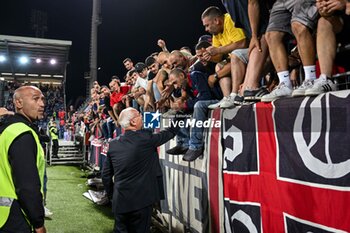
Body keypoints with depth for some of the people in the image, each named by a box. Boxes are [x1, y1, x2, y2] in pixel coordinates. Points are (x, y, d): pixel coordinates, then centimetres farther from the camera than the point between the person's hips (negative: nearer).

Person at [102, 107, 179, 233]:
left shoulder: (113, 144, 1)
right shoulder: (146, 138, -13)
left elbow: (106, 174, 7)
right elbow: (170, 132, 0)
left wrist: (111, 194, 20)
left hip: (119, 202, 4)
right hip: (141, 200, -4)